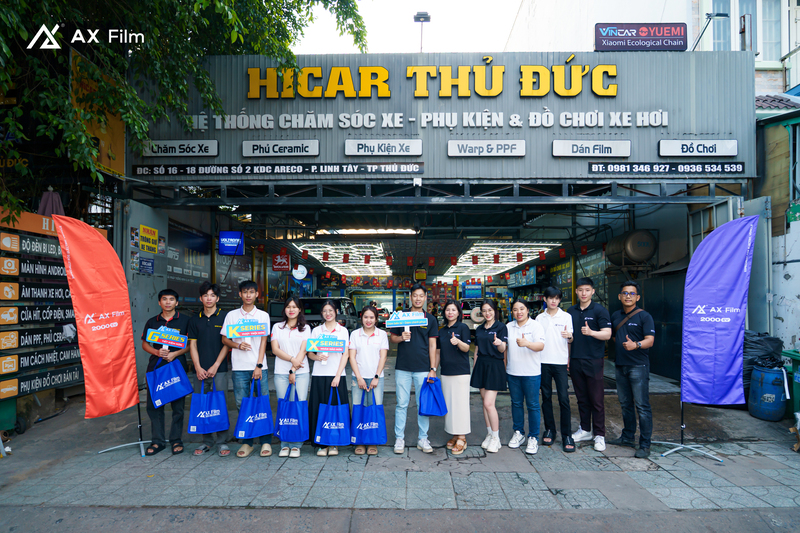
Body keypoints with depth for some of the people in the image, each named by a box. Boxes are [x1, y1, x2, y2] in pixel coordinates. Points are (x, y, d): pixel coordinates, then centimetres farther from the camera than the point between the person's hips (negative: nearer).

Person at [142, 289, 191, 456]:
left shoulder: (185, 320, 5)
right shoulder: (152, 322, 13)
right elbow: (144, 344, 13)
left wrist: (175, 354, -12)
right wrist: (157, 352, -7)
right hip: (155, 366, 3)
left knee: (178, 405, 0)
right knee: (154, 404, 4)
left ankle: (176, 440, 12)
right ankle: (157, 440, 15)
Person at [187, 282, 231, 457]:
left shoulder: (224, 317, 1)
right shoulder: (195, 319, 11)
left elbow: (226, 344, -2)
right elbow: (192, 345, 9)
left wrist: (215, 366, -8)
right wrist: (198, 367, -2)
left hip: (219, 369, -3)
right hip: (200, 370, 3)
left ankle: (222, 441, 6)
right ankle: (207, 440, 18)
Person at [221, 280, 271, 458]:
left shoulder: (263, 315, 6)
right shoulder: (231, 315, 8)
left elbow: (263, 341, 2)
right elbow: (224, 339, 11)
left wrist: (259, 366, -6)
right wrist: (238, 345, -10)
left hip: (259, 366, -1)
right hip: (239, 367, 1)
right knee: (242, 405, 4)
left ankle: (266, 442, 9)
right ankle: (247, 442, 15)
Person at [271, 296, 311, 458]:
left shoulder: (305, 328, 9)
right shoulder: (277, 327, 12)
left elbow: (303, 350, 0)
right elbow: (275, 349, 3)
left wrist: (293, 370, -9)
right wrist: (292, 359, -10)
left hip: (300, 372, -1)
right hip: (281, 373, 1)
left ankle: (296, 445, 2)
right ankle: (284, 445, 9)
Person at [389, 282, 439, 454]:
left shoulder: (430, 319, 6)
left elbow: (432, 344, 5)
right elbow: (392, 338, 10)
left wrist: (433, 368, -1)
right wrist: (401, 337, -13)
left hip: (423, 368, 0)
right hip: (403, 367, 0)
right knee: (402, 404, 4)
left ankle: (423, 439, 18)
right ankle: (399, 438, 15)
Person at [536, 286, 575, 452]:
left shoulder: (566, 316, 3)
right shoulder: (539, 318, 10)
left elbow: (571, 340, 3)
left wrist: (569, 336, -19)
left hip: (560, 362, -2)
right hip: (543, 362, 3)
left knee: (564, 398, -6)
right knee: (546, 397, 8)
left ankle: (567, 435, 1)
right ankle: (549, 430, 20)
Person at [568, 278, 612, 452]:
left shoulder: (600, 310, -4)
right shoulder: (571, 311, 11)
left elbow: (607, 334, -12)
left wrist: (591, 332, -30)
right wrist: (567, 358, 13)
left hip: (594, 360, -5)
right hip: (575, 361, 5)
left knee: (596, 400, 0)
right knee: (582, 398, 13)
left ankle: (599, 435, 9)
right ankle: (585, 430, 24)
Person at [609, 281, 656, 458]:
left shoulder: (644, 316, -6)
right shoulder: (615, 316, 13)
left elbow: (650, 340, -16)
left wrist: (636, 345, -32)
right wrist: (621, 346, 8)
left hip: (638, 366, -7)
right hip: (620, 365, 7)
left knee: (642, 406, -6)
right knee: (625, 404, 16)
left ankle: (645, 445, 0)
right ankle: (628, 437, 28)